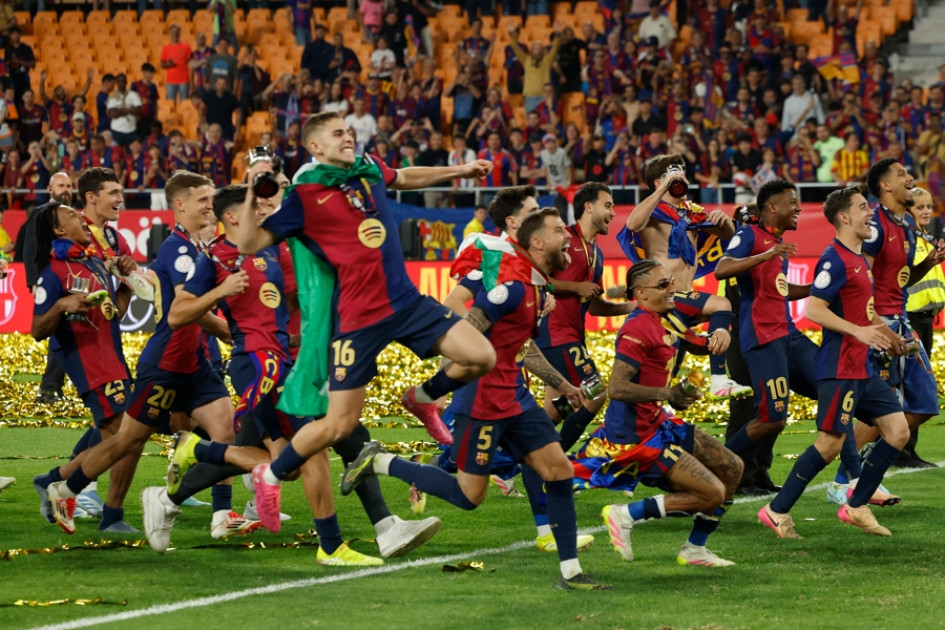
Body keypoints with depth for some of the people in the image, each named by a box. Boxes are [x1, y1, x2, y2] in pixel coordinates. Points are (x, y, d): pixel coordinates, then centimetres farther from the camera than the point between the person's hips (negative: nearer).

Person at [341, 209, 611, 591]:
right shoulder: (512, 285, -19)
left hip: (514, 398, 9)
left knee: (559, 470, 1)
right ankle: (379, 463, 11)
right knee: (468, 496, -3)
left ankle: (570, 572, 6)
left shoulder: (537, 287, 12)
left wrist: (561, 384, 29)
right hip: (483, 399, -9)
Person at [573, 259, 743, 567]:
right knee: (713, 493, -12)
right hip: (636, 435, -10)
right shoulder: (637, 329, -19)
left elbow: (696, 345, 29)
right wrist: (668, 394, -28)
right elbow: (616, 388, -27)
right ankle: (625, 515, -4)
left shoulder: (664, 322, 10)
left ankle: (694, 549, 21)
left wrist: (718, 338, 5)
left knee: (732, 468, 13)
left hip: (658, 423, 10)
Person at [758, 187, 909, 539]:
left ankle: (856, 506, 11)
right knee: (830, 444, -10)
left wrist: (893, 339, 36)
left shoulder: (859, 259, 17)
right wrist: (858, 331, -26)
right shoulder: (835, 259, -13)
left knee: (898, 431, 4)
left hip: (864, 369, 9)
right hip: (839, 370, -9)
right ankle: (777, 511, 0)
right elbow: (814, 310, -20)